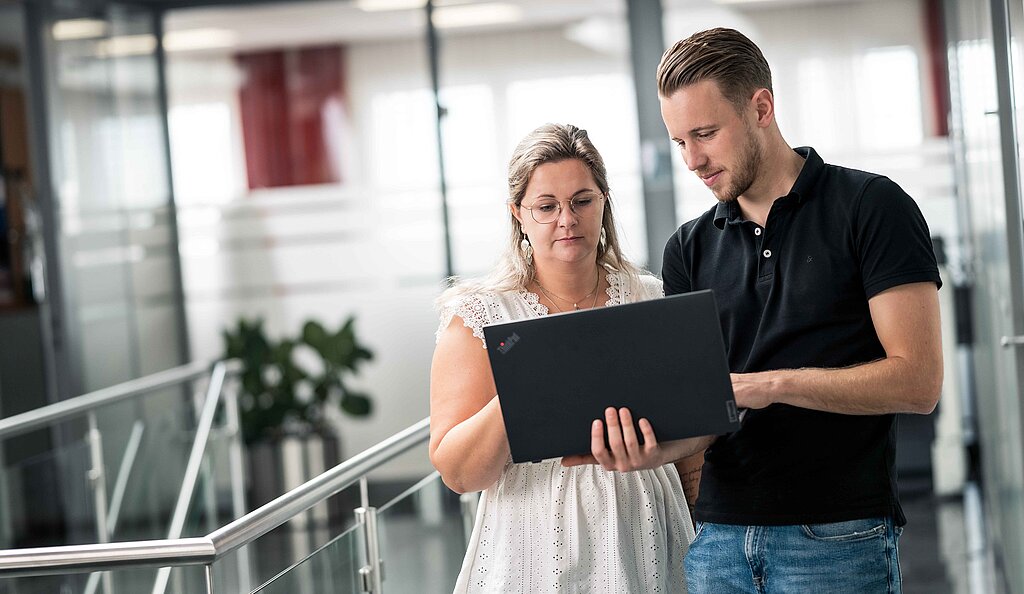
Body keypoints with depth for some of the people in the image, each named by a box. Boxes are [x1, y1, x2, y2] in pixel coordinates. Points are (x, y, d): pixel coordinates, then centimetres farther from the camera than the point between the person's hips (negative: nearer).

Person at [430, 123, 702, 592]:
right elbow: (458, 473, -11)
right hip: (536, 549, -2)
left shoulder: (652, 300, 5)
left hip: (644, 545, 2)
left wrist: (653, 451, -18)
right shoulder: (479, 315, -4)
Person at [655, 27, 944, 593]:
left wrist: (774, 384, -17)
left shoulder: (870, 207, -2)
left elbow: (918, 381, -10)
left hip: (838, 539, -4)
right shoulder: (689, 249, 13)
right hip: (718, 538, 4)